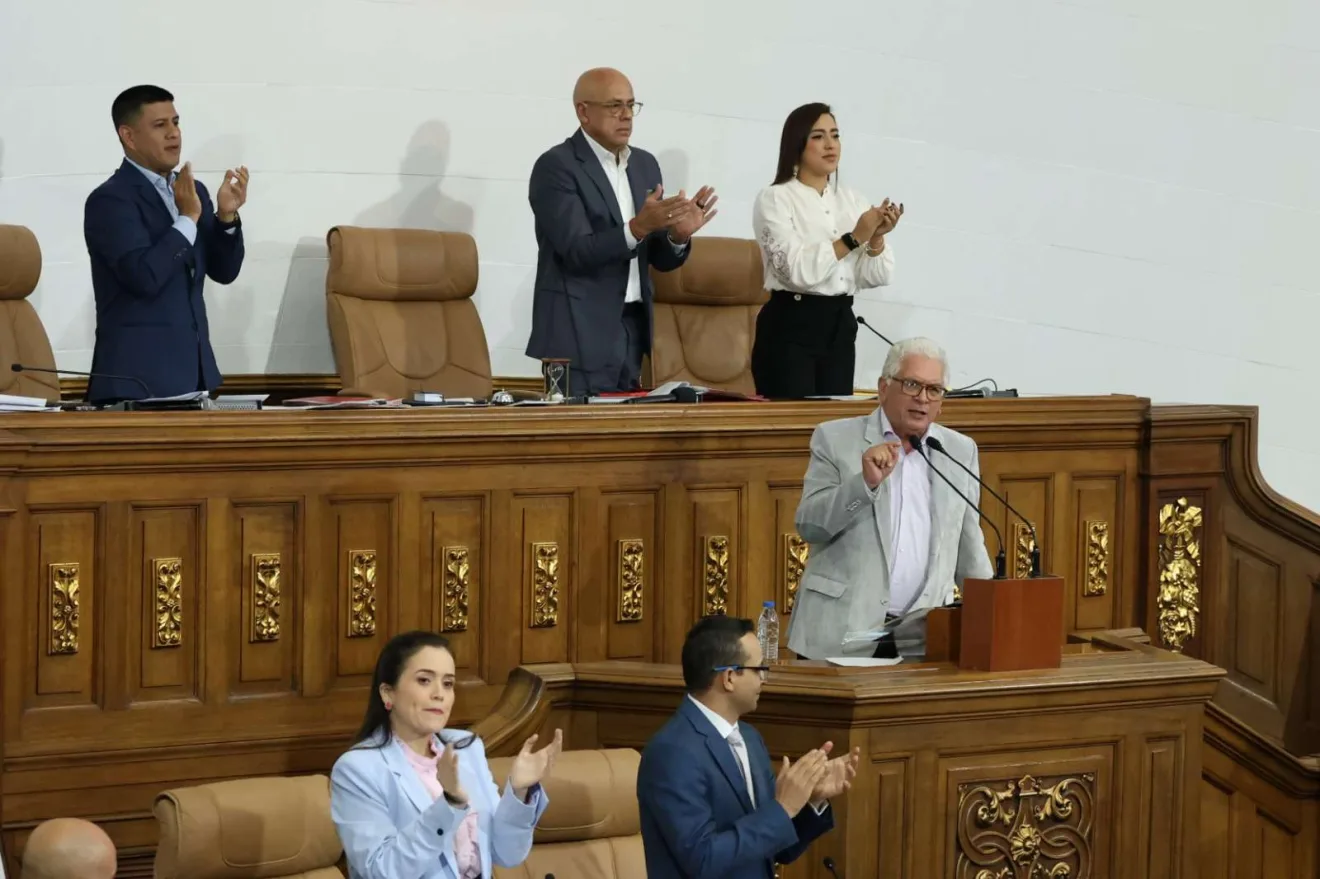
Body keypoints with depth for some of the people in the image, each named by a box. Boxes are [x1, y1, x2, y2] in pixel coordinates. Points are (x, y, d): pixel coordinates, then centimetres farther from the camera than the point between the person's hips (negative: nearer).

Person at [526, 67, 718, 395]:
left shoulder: (645, 164, 12)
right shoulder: (557, 166, -9)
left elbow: (659, 259, 12)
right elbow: (577, 252, -18)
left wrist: (678, 235, -10)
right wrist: (636, 228, -31)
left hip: (633, 328, 6)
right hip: (581, 332, -6)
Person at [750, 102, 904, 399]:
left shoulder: (851, 201, 13)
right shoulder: (775, 199, -4)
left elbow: (876, 277, 7)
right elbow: (797, 269, -18)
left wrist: (876, 238, -12)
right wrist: (853, 239, -20)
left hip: (840, 327, 6)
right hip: (791, 326, -6)